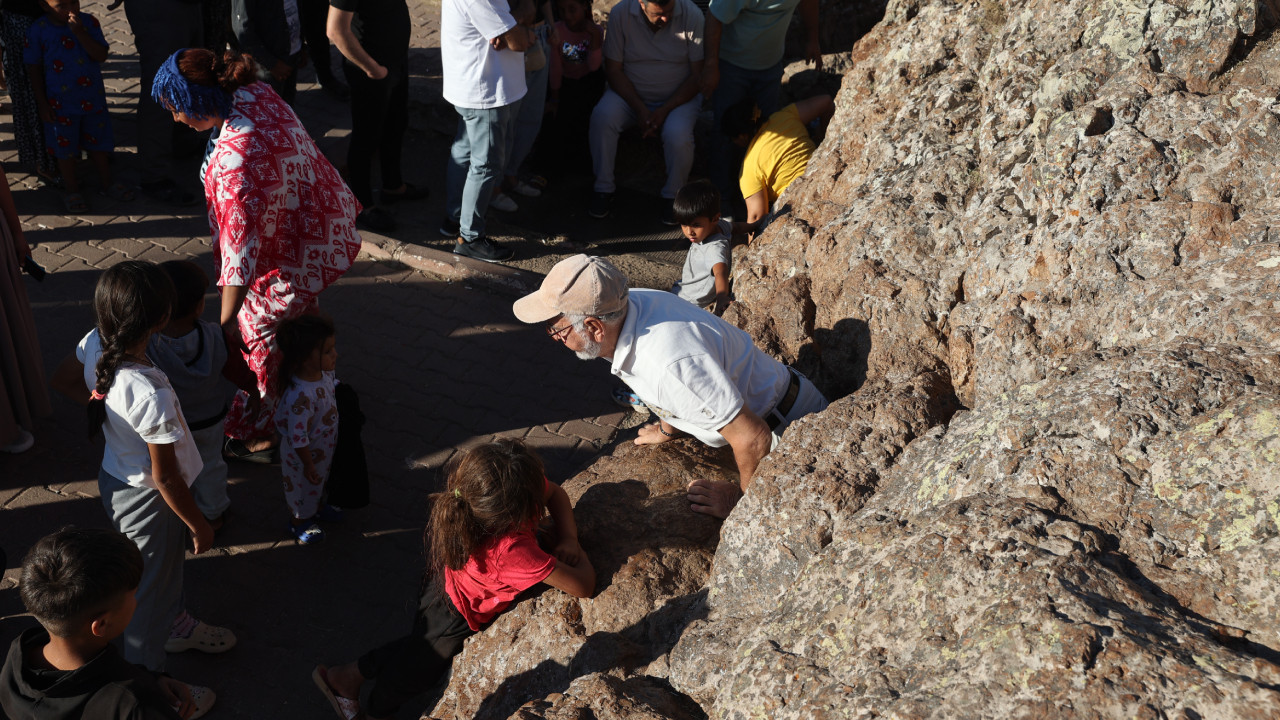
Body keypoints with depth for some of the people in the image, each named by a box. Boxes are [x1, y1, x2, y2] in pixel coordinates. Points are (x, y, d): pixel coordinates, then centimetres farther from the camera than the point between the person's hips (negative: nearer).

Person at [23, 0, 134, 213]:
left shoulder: (89, 22, -7)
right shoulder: (38, 30, -11)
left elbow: (101, 55, -16)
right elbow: (34, 68, -5)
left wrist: (80, 33, -28)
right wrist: (42, 103, -6)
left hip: (93, 98, 2)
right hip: (60, 103, -2)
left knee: (98, 144, 16)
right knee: (65, 148, 9)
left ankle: (107, 184, 32)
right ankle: (72, 191, 24)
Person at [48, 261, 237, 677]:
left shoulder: (94, 345, -18)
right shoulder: (152, 396, -40)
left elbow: (63, 381, 7)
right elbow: (165, 476, -27)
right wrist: (198, 525, -12)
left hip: (113, 476, 8)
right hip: (147, 500, -8)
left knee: (166, 563, 33)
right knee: (151, 587, 17)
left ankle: (175, 625, 60)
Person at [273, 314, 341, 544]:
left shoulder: (324, 372, -19)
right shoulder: (300, 396, -44)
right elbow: (298, 437, -34)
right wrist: (308, 464, -21)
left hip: (325, 445, 7)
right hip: (305, 454, -7)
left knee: (321, 480, 34)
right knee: (304, 486, 23)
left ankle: (317, 507, 64)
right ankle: (299, 522, 51)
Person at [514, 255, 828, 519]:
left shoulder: (672, 364, -40)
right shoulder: (629, 304, -11)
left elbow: (752, 437, -34)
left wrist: (741, 499, -16)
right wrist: (668, 430, 26)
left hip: (789, 425, -8)